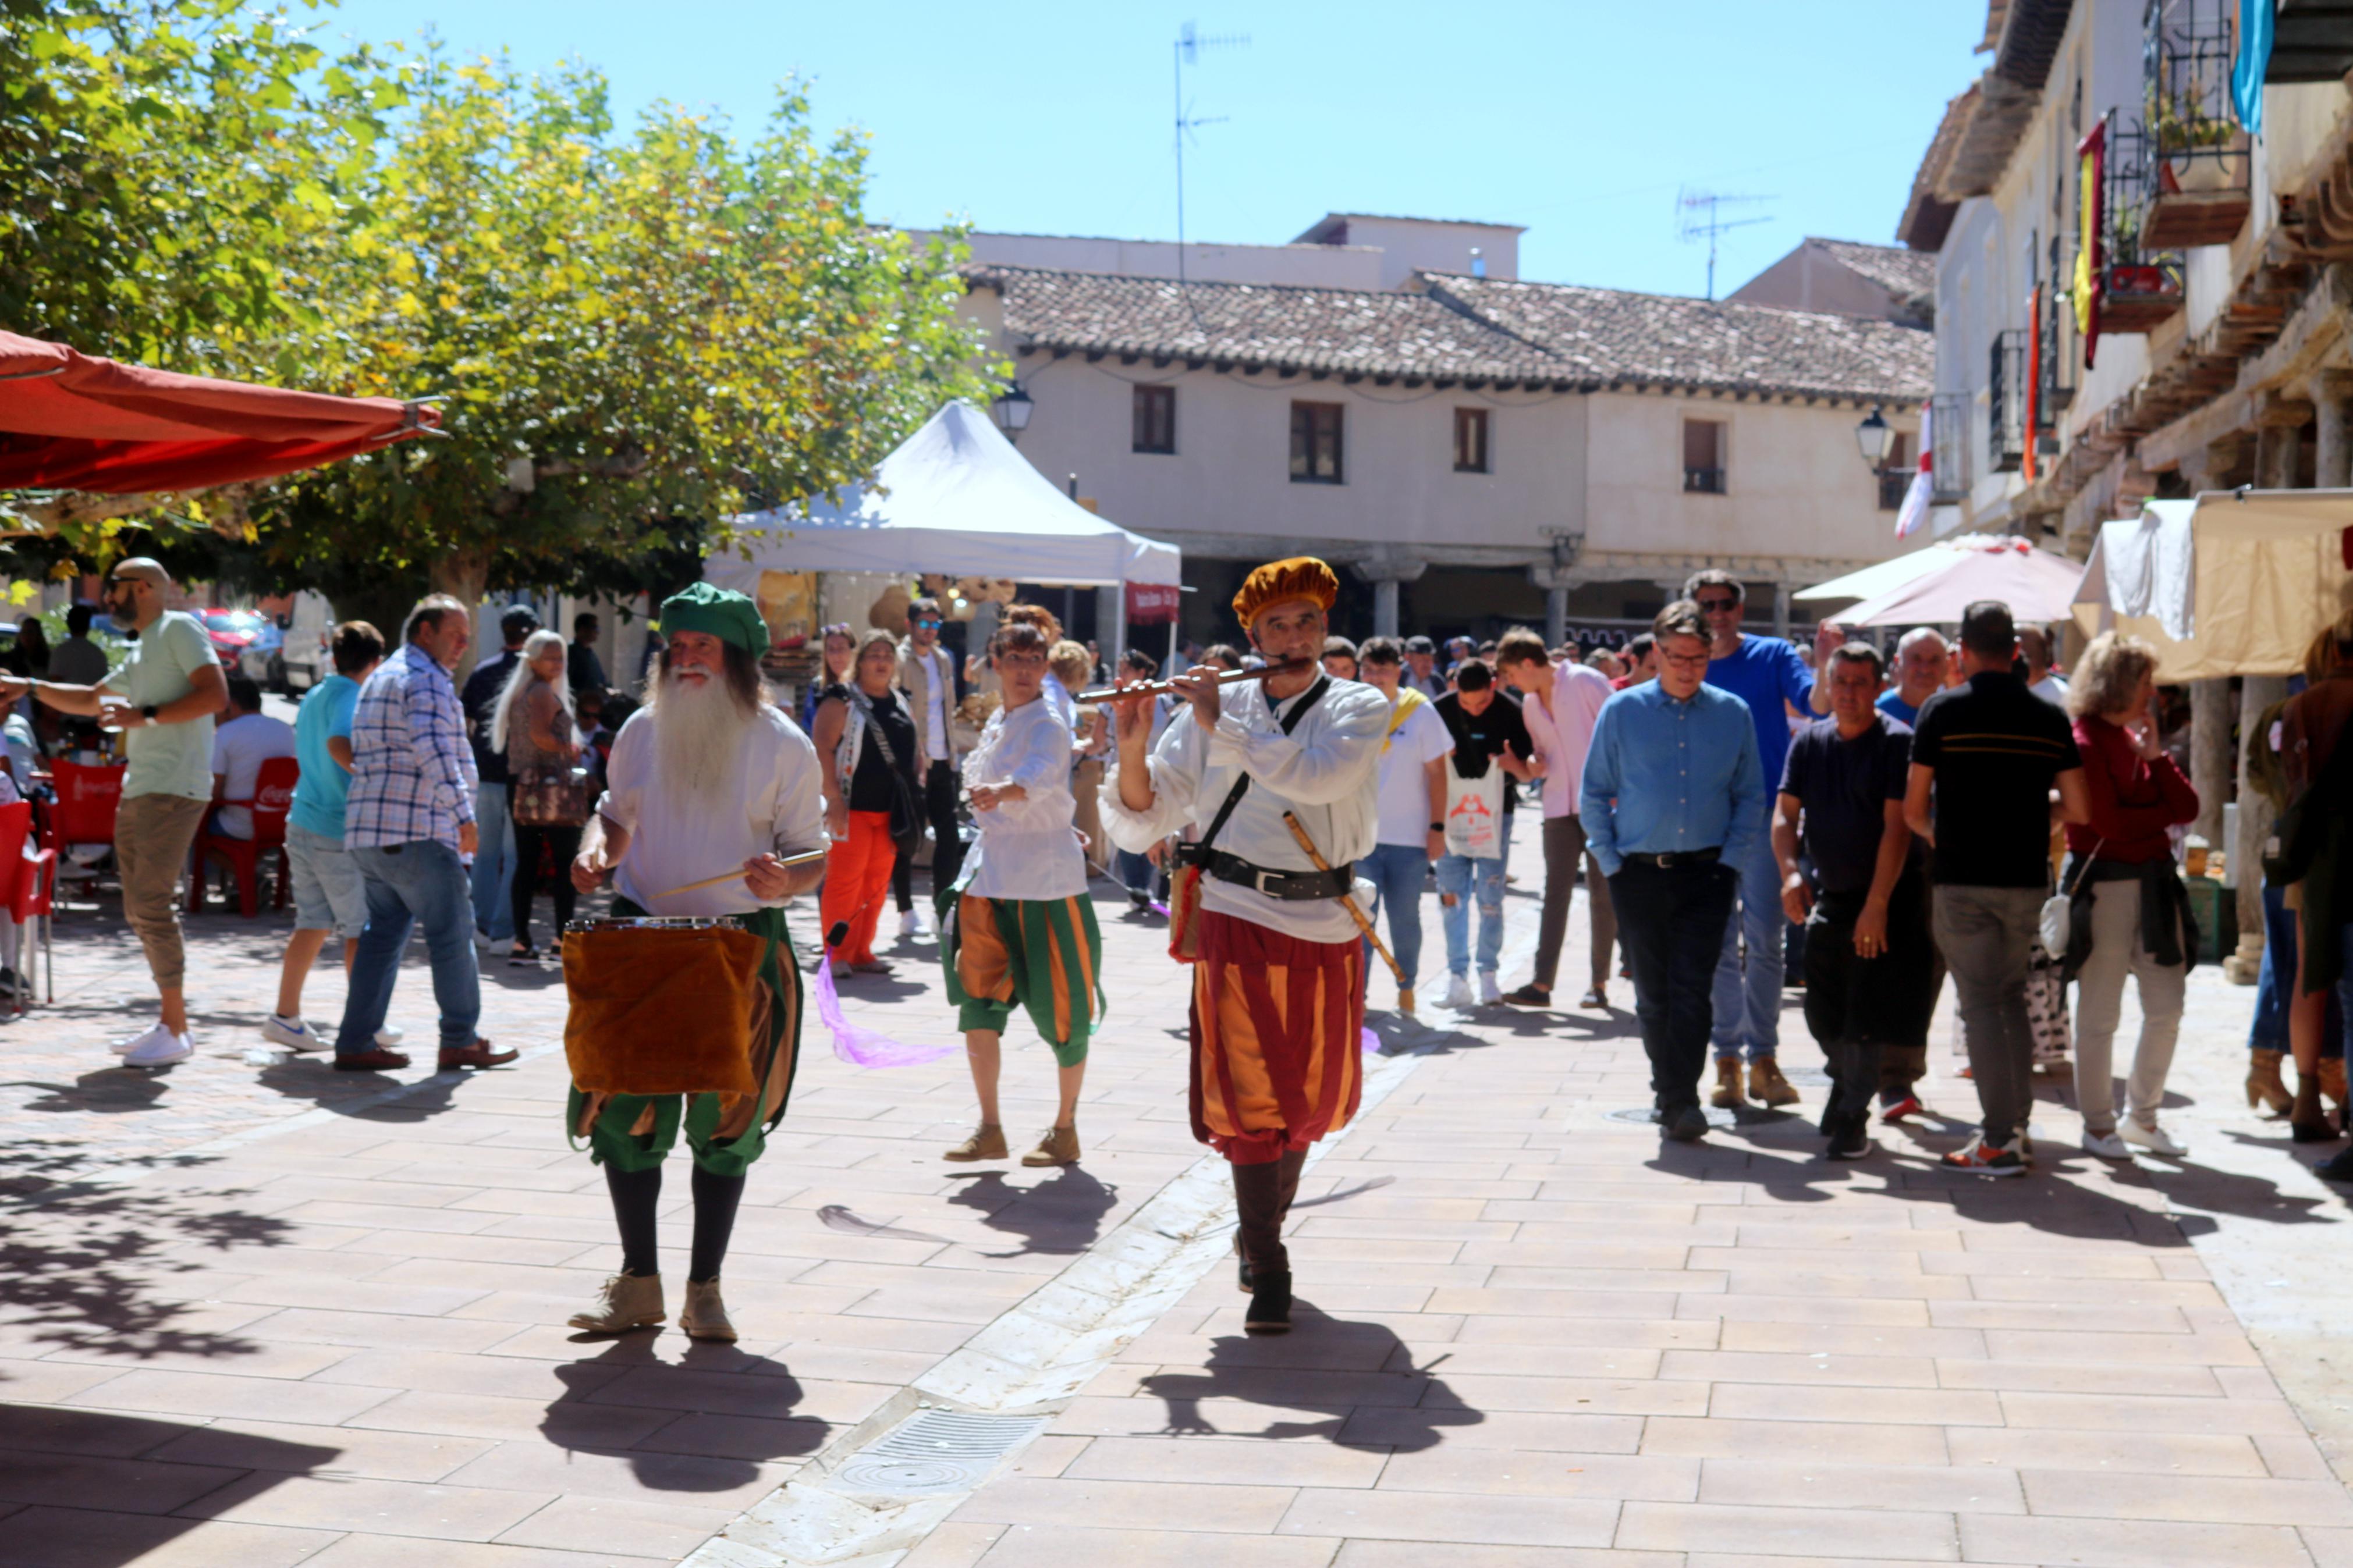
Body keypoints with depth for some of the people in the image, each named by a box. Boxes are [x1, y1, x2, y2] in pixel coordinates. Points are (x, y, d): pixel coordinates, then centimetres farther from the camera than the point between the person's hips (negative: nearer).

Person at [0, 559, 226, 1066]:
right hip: (138, 791, 10)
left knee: (151, 904, -14)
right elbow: (91, 700, 39)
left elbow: (215, 693, -18)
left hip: (173, 790, -10)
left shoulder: (179, 628, -4)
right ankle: (169, 1023, 15)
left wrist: (145, 715, -20)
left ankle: (176, 1033, -11)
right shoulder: (139, 654, 23)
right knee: (139, 910, 9)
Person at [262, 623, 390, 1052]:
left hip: (304, 821, 8)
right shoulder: (349, 697, -13)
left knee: (313, 924, 11)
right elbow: (339, 744, -31)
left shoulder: (313, 697, 15)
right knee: (361, 927, 3)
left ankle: (286, 1016, 9)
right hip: (339, 830, -8)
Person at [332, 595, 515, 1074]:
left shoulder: (378, 679, 24)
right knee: (451, 933, -2)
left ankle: (356, 1042, 6)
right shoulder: (426, 679, -8)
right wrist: (464, 815, -20)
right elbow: (433, 751, -20)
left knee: (382, 933, 10)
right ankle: (459, 1039, 2)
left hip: (365, 830, 10)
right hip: (416, 832, -10)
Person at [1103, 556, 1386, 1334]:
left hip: (1327, 927, 1)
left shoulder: (1359, 708, 2)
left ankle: (1262, 1228, 37)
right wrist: (1133, 746, -15)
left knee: (1311, 1097, 13)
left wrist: (1220, 723, -17)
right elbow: (1144, 820, 2)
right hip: (1238, 920, -1)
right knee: (1248, 1094, -7)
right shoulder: (1213, 707, 4)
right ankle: (1267, 1272, -2)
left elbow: (1317, 775, -21)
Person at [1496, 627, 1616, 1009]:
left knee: (1602, 894, 2)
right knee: (1555, 893, 0)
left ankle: (1600, 983, 7)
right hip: (1559, 807, 6)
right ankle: (1542, 982, -4)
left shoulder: (1586, 682, -8)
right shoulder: (1530, 703, 13)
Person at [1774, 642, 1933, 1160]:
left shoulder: (1897, 742, -12)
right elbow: (1785, 812, 2)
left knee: (1865, 1016, -5)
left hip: (1885, 898, -5)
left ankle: (1852, 1116, 7)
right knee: (1822, 1015, 11)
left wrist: (1876, 906, -21)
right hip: (1827, 895, 5)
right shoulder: (1809, 742, 4)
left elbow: (1897, 826, -17)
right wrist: (1790, 873, -16)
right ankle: (1846, 1083, 38)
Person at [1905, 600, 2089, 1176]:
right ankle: (2016, 1123, 20)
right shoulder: (2049, 718, 2)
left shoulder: (1942, 711, -6)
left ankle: (2000, 1141, -4)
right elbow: (2078, 810, 2)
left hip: (1962, 880, -3)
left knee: (1980, 1003, 0)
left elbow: (1913, 810, -5)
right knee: (2013, 999, 18)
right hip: (2026, 880, 3)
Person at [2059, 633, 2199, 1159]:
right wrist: (2166, 812, -2)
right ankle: (2098, 1126, 11)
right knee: (2099, 1016, 1)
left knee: (2167, 1008, 9)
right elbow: (2110, 822, -18)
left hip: (2155, 883, 8)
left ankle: (2142, 1117, 22)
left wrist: (2155, 756, -7)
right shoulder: (2084, 743, -10)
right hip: (2105, 885, -8)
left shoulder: (2138, 737, 14)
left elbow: (2187, 806, 6)